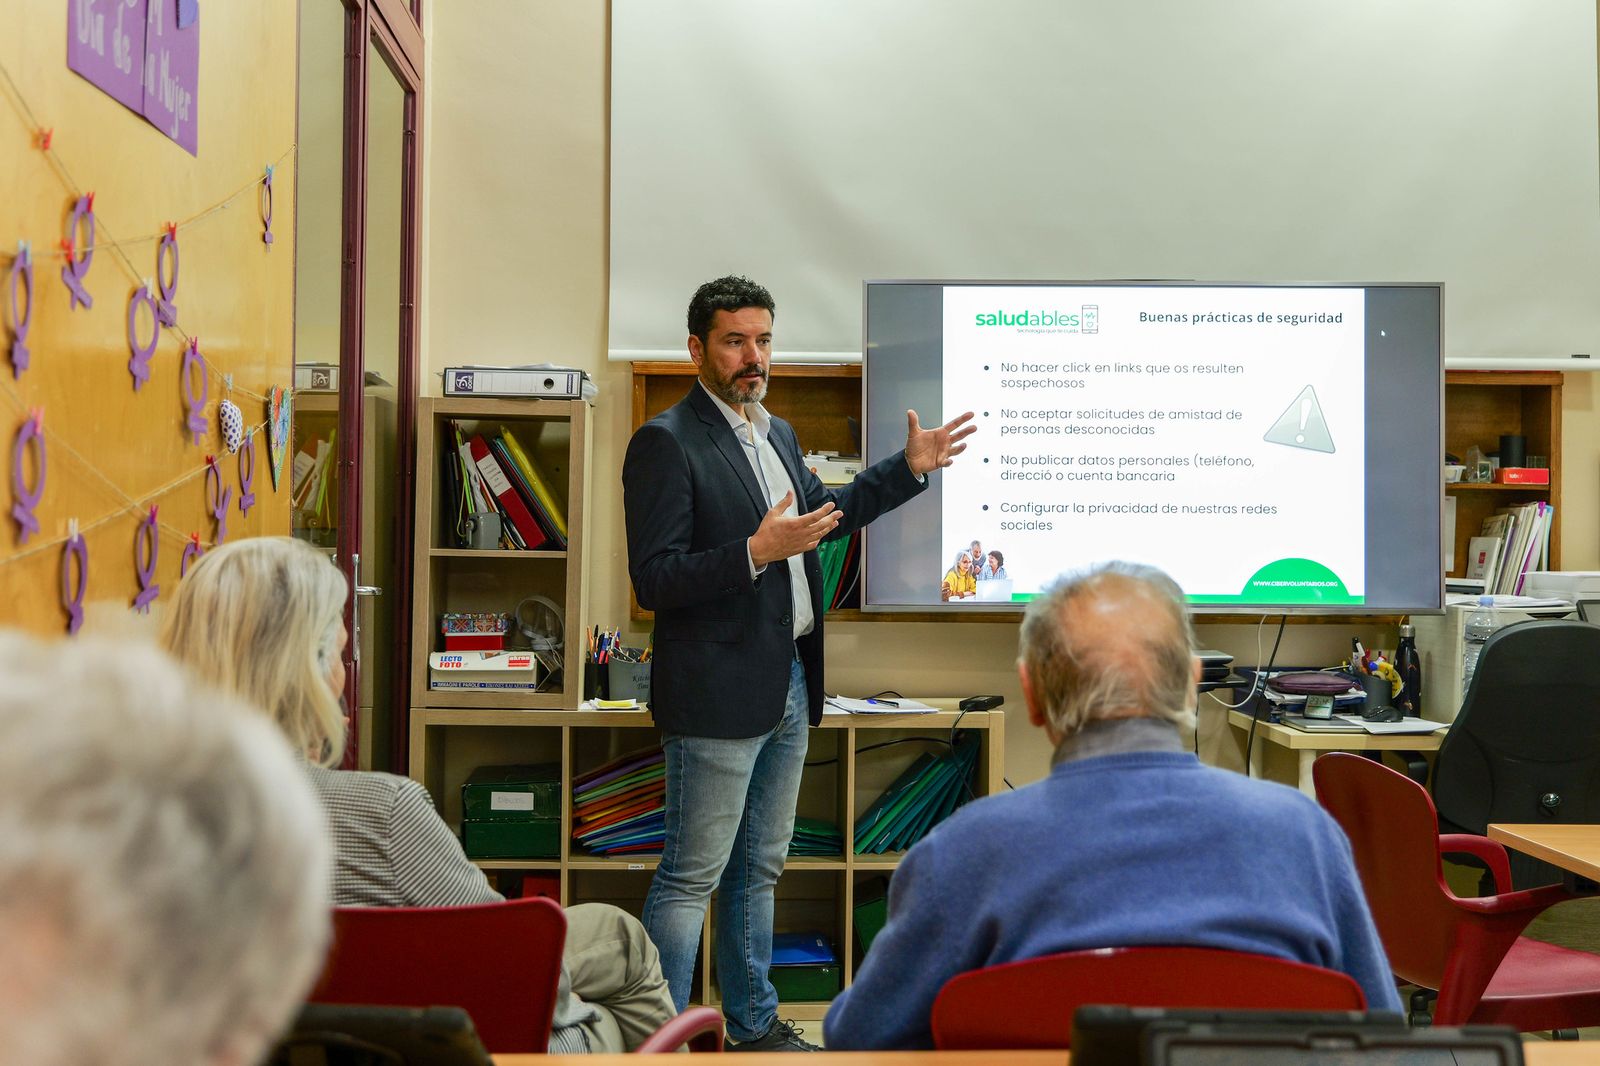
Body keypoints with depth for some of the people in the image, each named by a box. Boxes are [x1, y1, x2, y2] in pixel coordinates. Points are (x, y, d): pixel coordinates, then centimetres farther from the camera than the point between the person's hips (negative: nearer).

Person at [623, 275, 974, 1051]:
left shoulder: (776, 433, 13)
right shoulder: (666, 443, -14)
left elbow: (821, 514, 30)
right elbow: (652, 580, -20)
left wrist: (911, 467, 25)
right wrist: (755, 551, -29)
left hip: (789, 685, 9)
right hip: (719, 693, -9)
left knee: (758, 869, 18)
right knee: (692, 876, -2)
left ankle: (754, 1024, 31)